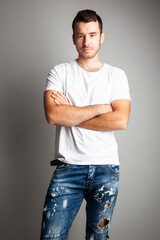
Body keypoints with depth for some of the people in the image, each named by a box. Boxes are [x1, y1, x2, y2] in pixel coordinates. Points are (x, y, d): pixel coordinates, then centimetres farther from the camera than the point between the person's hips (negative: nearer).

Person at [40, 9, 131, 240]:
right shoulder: (59, 72, 5)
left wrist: (70, 114, -8)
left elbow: (121, 121, -9)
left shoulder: (116, 75, 6)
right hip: (68, 167, -1)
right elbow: (53, 115, -13)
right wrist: (99, 108, -9)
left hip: (106, 168, 1)